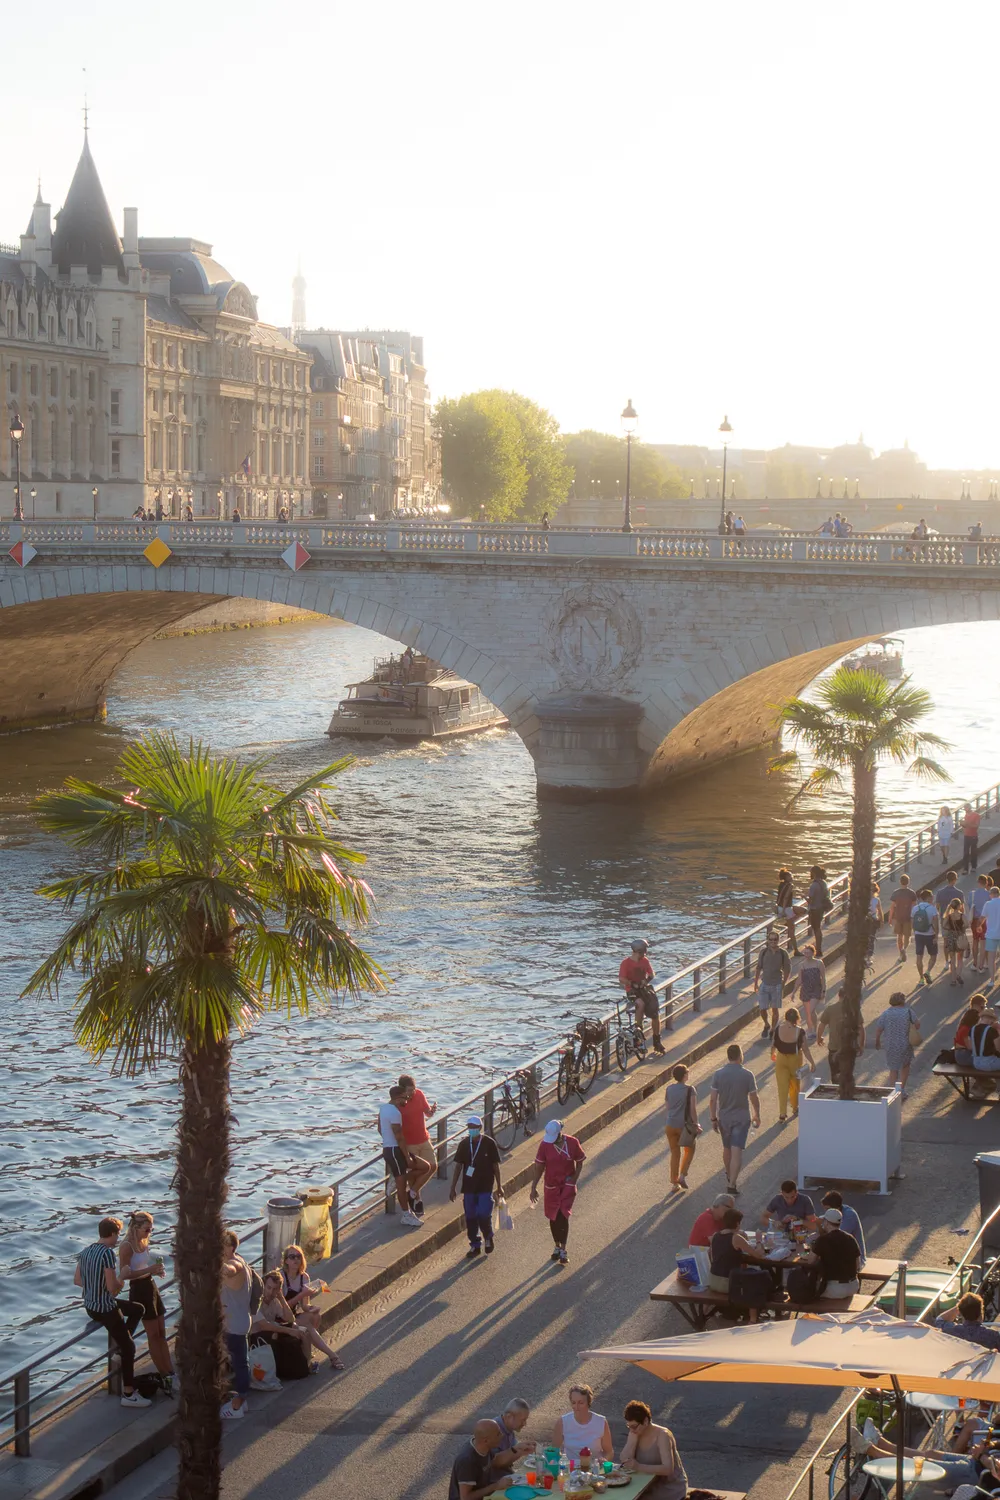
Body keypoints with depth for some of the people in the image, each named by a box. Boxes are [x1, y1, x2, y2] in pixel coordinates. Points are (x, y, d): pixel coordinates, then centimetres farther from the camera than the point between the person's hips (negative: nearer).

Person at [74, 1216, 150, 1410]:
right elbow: (113, 1287, -25)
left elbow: (77, 1280, 11)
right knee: (128, 1347, 3)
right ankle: (128, 1394, 5)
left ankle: (119, 1342, 17)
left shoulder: (86, 1252, 4)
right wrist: (121, 1281, -3)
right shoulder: (108, 1253, -23)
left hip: (90, 1306, 8)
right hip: (105, 1309, -8)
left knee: (138, 1309, 24)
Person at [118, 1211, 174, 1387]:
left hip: (151, 1287, 9)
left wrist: (157, 1270, 3)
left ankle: (170, 1373, 12)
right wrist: (149, 1270, -30)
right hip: (139, 1291, -9)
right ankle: (165, 1376, 5)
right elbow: (125, 1274, -25)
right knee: (153, 1335, -1)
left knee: (161, 1334, 9)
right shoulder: (127, 1247, -18)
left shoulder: (143, 1242, 8)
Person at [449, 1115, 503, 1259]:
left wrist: (499, 1186, 3)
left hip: (485, 1187, -3)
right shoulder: (464, 1144, 0)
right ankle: (474, 1245, 19)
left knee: (484, 1215, -10)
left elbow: (495, 1166, 0)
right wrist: (453, 1188, 3)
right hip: (469, 1187, 3)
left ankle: (488, 1237, 19)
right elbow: (458, 1166, 4)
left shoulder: (489, 1143, -7)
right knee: (470, 1217, 5)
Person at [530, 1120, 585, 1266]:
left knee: (563, 1216, -12)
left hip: (568, 1185, -2)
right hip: (551, 1186, 2)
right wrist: (534, 1187, -2)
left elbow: (579, 1163, 2)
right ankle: (557, 1247, 28)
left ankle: (563, 1250, -4)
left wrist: (574, 1180, -8)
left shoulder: (572, 1143, -12)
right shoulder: (545, 1144, -10)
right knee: (553, 1217, 10)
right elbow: (539, 1166, -2)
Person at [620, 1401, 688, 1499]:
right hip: (650, 1490, 6)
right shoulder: (635, 1433, -1)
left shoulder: (662, 1435, -19)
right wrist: (633, 1436, -18)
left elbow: (668, 1469, -30)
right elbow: (624, 1460, -11)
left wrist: (639, 1467, -38)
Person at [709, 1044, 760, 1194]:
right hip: (742, 1118, -3)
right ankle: (732, 1183, -13)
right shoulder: (747, 1075, -13)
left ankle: (729, 1178, 40)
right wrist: (757, 1115, 10)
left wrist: (714, 1119, 3)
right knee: (737, 1151, -5)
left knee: (727, 1149, 21)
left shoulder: (719, 1074, -8)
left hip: (724, 1118, 3)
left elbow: (713, 1099, -7)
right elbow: (754, 1098, -6)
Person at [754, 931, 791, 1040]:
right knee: (762, 1009, 0)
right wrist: (756, 983, 4)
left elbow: (787, 969, 3)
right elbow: (758, 968, 4)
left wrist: (783, 984, 1)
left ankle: (773, 1030, 25)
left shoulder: (783, 953, -8)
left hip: (777, 985, -1)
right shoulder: (763, 951, -6)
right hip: (764, 984, 1)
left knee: (774, 1009, 7)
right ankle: (766, 1026, 28)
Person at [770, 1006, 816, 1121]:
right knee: (795, 1084, 21)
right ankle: (795, 1108, 36)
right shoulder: (800, 1031, -21)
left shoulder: (778, 1029, -16)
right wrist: (812, 1063, -4)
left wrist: (772, 1054, 18)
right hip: (795, 1059, -1)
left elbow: (773, 1044, -2)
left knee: (782, 1086, 8)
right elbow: (805, 1049, -15)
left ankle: (782, 1113, 4)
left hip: (781, 1058, 1)